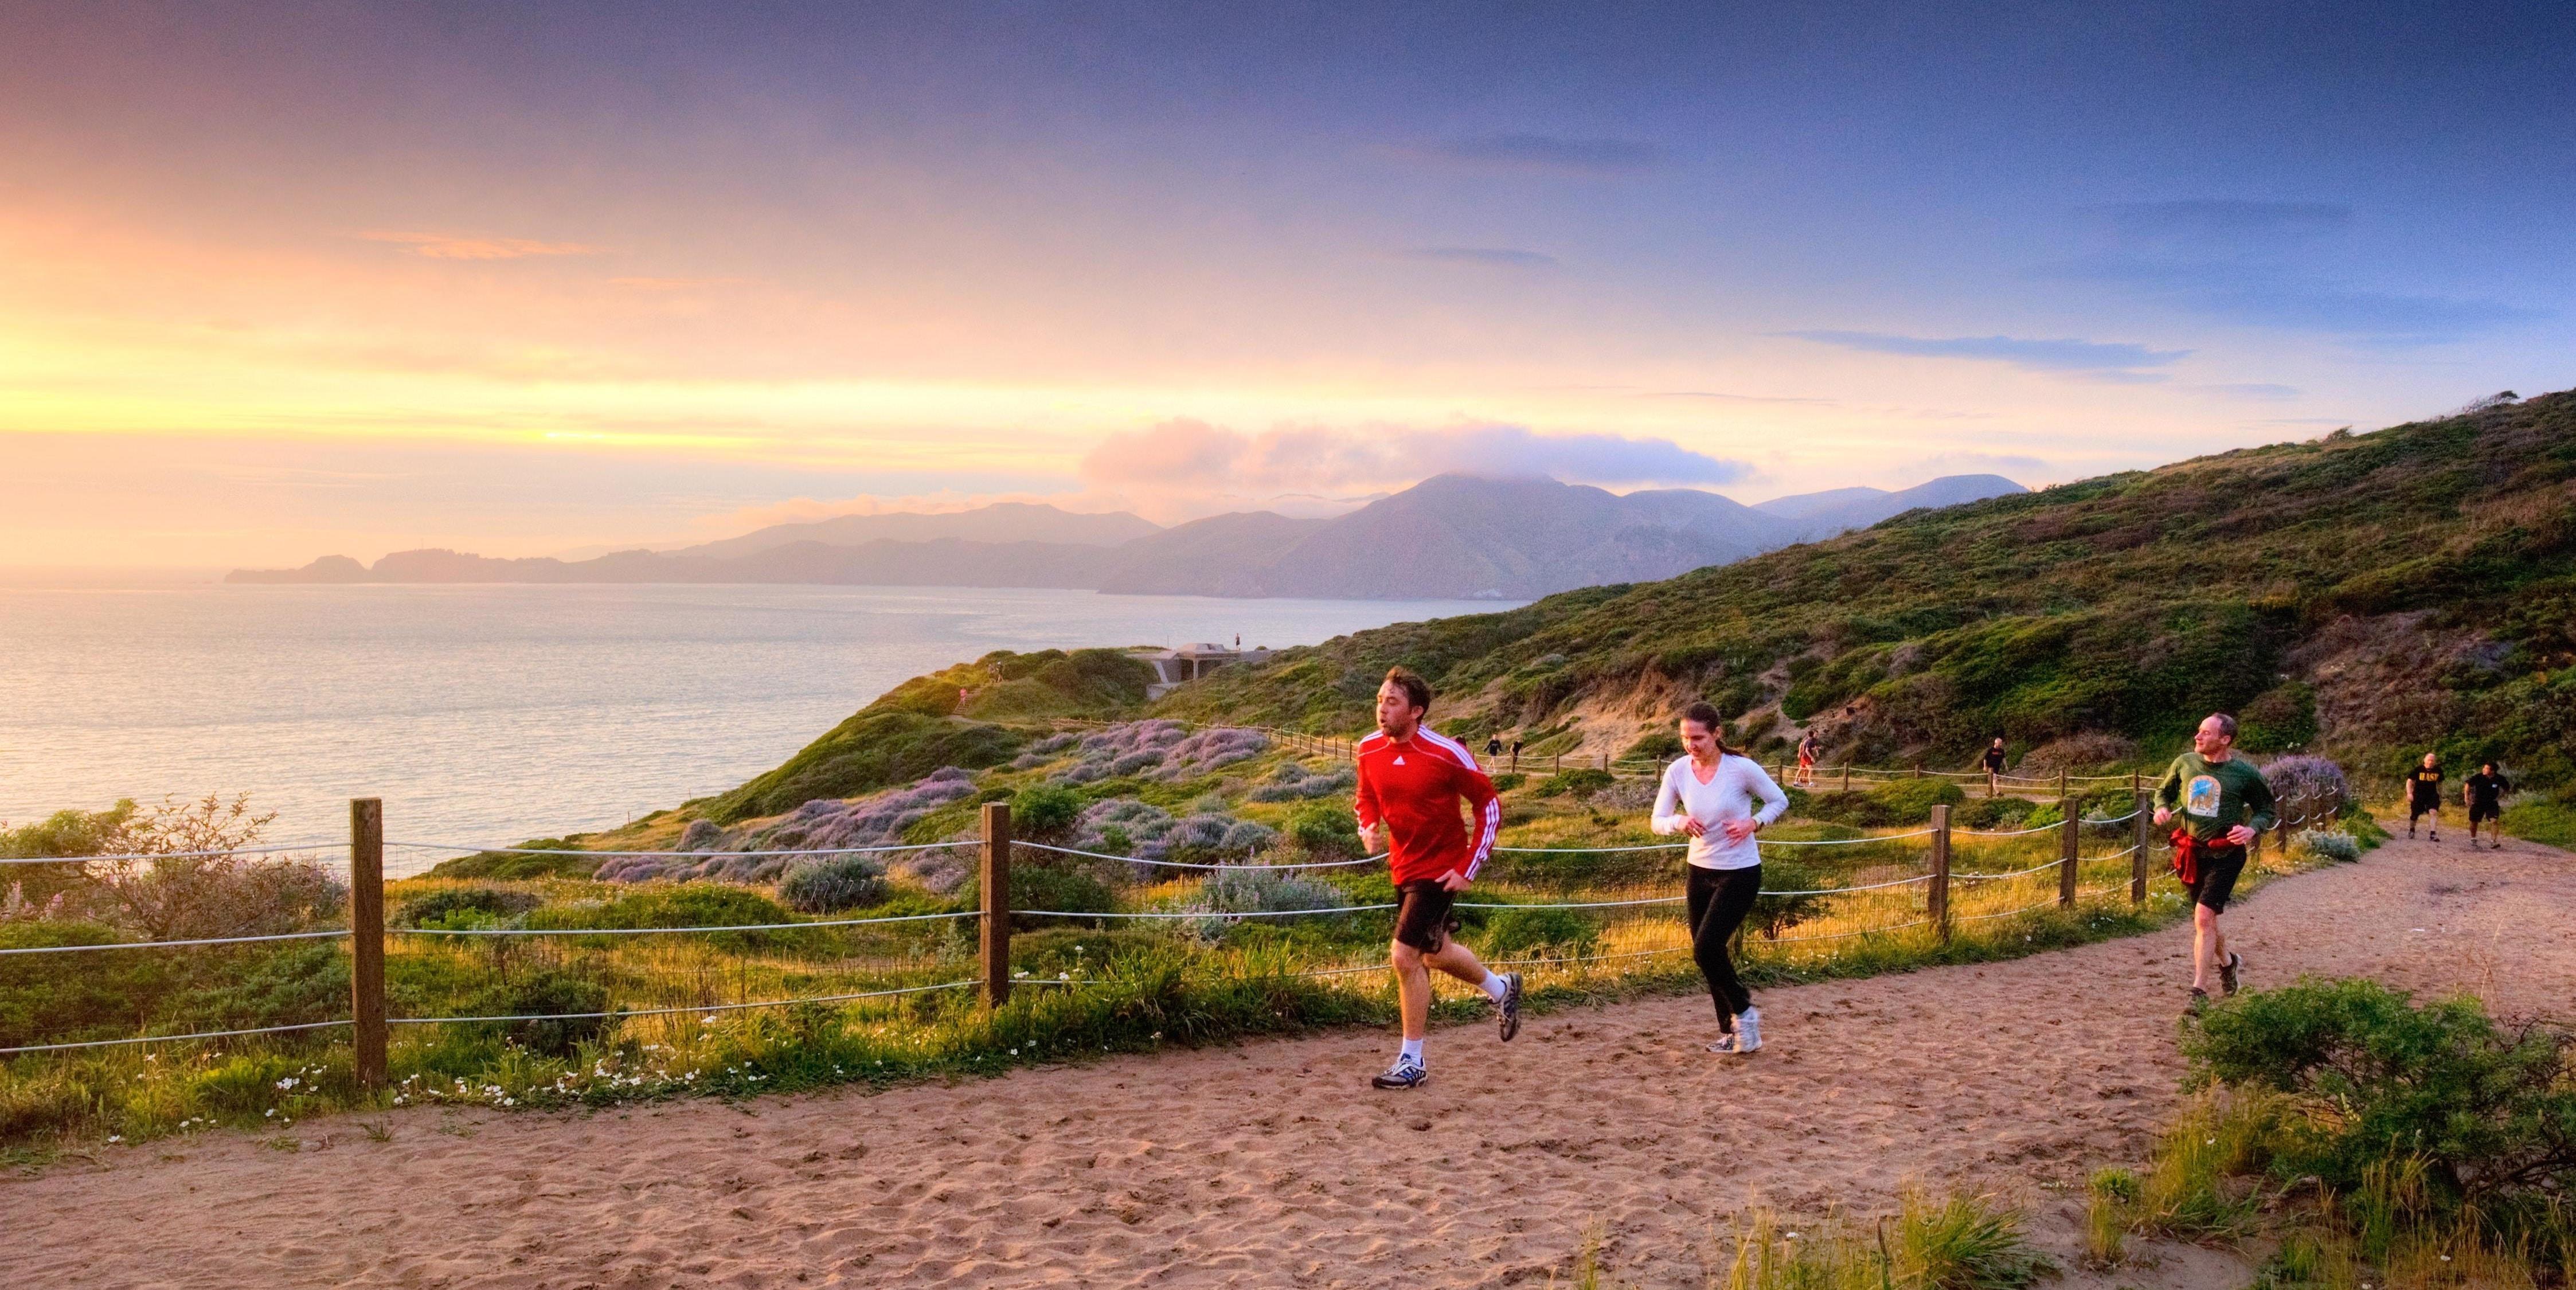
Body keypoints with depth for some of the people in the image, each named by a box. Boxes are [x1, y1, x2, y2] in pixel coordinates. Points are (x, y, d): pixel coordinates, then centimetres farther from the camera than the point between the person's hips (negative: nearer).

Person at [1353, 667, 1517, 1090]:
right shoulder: (1370, 750, -5)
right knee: (1435, 953, 22)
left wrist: (1469, 868, -14)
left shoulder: (1446, 753, -20)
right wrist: (1367, 828, -9)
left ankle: (1412, 1062, 0)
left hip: (1440, 870, -7)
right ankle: (1502, 988, 51)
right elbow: (1367, 798, 14)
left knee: (1405, 956, -14)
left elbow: (1489, 804, -11)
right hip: (1403, 867, 7)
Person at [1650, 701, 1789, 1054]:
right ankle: (1731, 1032, 24)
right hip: (1700, 870, 5)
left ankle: (1743, 1010, 9)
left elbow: (1779, 801, -1)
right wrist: (1680, 821, -23)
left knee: (1707, 949, -15)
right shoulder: (1678, 771, -6)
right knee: (1708, 956, 9)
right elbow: (1657, 821, -1)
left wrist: (1753, 823, -18)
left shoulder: (1742, 768, -17)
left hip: (1740, 873, -5)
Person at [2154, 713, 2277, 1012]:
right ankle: (2227, 962, 47)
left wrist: (2252, 828, -17)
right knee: (2205, 920, 17)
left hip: (2225, 855, -5)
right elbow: (2164, 791, 18)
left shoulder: (2245, 773, -9)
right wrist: (2162, 808, -5)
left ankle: (2199, 991, -13)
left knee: (2204, 917, -17)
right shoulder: (2185, 763, 1)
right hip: (2192, 853, 5)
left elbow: (2268, 811, 3)